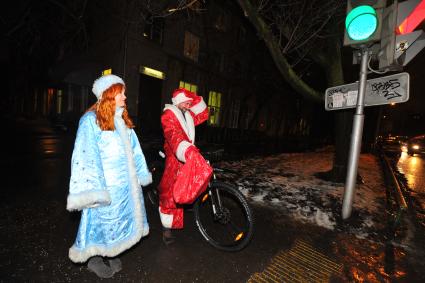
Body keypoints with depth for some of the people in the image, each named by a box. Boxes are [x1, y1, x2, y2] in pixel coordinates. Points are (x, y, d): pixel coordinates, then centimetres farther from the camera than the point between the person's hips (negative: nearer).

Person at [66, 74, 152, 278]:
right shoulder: (91, 120, -12)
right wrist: (93, 189, -21)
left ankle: (109, 253, 40)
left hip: (126, 182, 7)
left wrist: (141, 174, 13)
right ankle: (95, 259, 35)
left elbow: (134, 149, 11)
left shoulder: (123, 120, 9)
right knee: (103, 220, 10)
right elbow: (86, 155, -17)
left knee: (120, 218, 18)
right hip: (107, 185, -7)